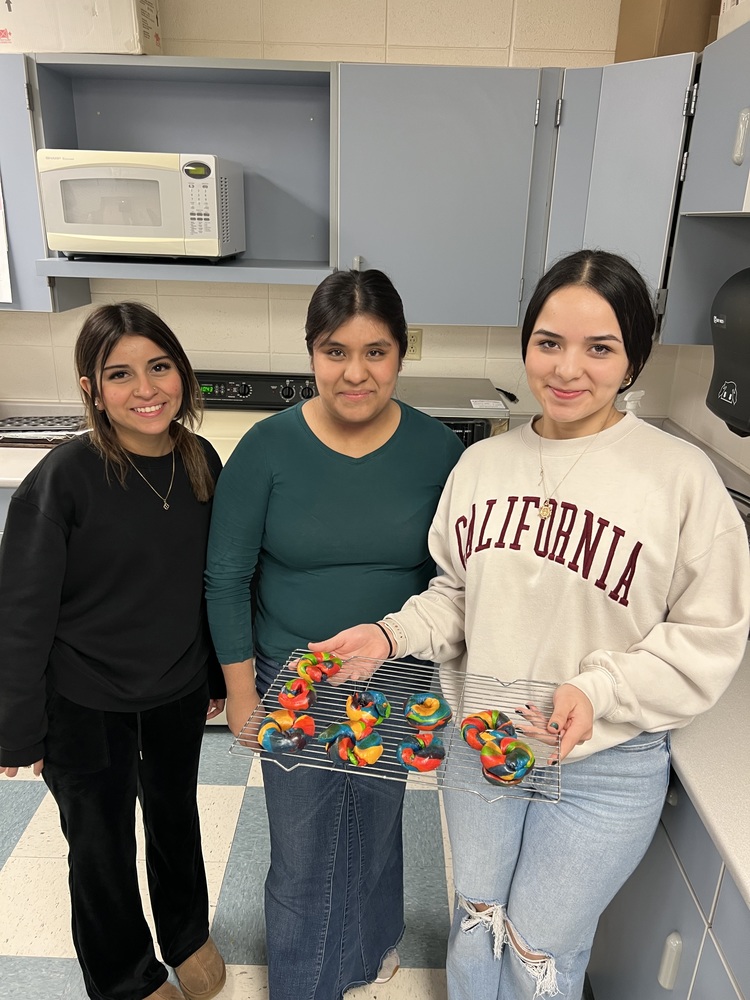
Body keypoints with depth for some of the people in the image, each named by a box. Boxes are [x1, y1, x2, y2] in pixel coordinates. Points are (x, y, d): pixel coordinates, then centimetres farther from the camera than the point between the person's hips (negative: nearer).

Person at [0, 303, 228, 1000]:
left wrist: (219, 674, 10)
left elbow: (212, 580, 2)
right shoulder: (64, 478, -22)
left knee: (176, 816, 25)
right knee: (102, 844, 18)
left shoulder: (201, 462, -8)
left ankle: (188, 935, 55)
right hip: (86, 703, -4)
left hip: (179, 689, 4)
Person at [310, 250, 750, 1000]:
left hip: (605, 768, -3)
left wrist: (597, 692, -24)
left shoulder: (681, 476, -16)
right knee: (475, 926, 27)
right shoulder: (482, 463, -4)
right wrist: (393, 634, -12)